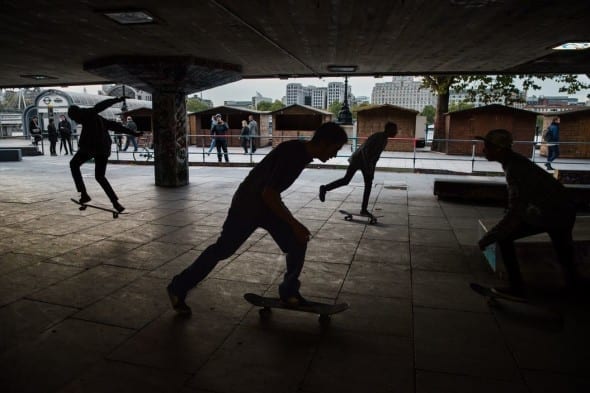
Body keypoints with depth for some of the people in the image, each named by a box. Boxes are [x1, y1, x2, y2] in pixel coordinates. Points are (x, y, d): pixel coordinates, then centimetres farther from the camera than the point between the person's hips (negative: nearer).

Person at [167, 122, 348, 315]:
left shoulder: (304, 153, -2)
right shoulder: (290, 153, -30)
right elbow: (268, 194, -33)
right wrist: (294, 224, -29)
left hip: (269, 203, 8)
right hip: (247, 204, -8)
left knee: (297, 243, -2)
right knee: (222, 249, 2)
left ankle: (289, 292, 15)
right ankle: (177, 288, 20)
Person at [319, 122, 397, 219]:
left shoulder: (384, 140, 10)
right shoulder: (377, 137, -19)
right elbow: (364, 149, -27)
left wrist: (372, 167, 19)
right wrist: (367, 166, -28)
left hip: (367, 163, 9)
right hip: (358, 159, -9)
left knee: (369, 185, 5)